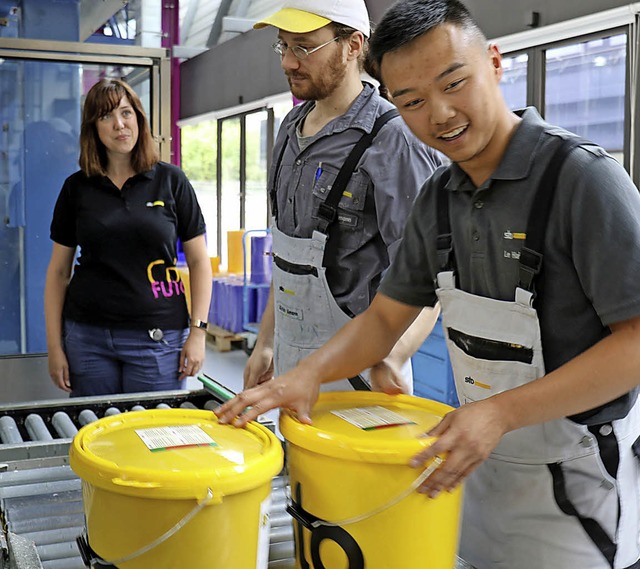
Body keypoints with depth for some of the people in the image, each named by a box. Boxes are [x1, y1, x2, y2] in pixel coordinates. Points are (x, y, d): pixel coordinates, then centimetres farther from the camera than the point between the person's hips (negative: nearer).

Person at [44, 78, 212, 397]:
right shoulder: (77, 187, 5)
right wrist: (54, 345, 3)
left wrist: (198, 331, -5)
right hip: (88, 337, 2)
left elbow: (199, 261, 3)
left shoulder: (171, 181, 1)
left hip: (157, 337, -1)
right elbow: (59, 271, 9)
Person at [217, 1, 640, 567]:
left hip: (577, 478, -6)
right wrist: (308, 374, -10)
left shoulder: (582, 175, -20)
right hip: (485, 465, 6)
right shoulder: (439, 198, 2)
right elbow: (386, 317, 8)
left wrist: (502, 411, -27)